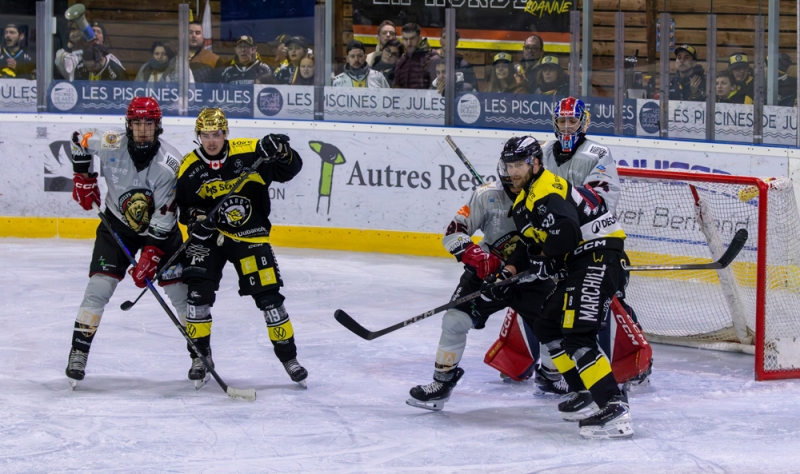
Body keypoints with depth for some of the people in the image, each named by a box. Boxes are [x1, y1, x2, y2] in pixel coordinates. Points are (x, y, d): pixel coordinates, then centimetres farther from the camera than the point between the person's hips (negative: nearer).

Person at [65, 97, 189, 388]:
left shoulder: (170, 163, -25)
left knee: (180, 290, -2)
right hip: (117, 222, 1)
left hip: (159, 226, -1)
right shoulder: (110, 143, -21)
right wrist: (83, 178, 1)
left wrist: (151, 255, -29)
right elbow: (80, 140, 3)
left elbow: (164, 218, -24)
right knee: (99, 286, -11)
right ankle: (78, 352, -5)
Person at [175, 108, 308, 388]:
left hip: (250, 235, -1)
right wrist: (196, 219, -18)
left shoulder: (249, 153, -11)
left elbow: (289, 170, -5)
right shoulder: (189, 168, -7)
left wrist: (281, 152, -26)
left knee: (269, 295, -4)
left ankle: (288, 356, 11)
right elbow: (183, 204, 1)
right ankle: (200, 354, 8)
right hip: (208, 236, 1)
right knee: (198, 290, -11)